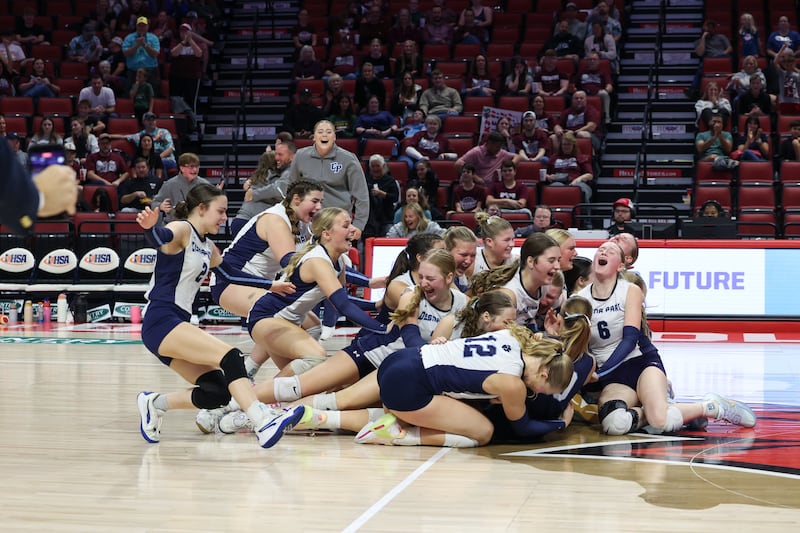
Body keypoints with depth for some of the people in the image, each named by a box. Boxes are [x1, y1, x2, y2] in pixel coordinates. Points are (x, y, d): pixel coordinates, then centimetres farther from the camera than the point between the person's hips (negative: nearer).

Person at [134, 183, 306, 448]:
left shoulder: (206, 247, 20)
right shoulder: (181, 229, -7)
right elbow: (163, 236, -29)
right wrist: (150, 227, -53)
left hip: (177, 325, 10)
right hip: (161, 321, -10)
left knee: (218, 392, -3)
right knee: (230, 357, -27)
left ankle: (154, 403, 14)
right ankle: (263, 423, -41)